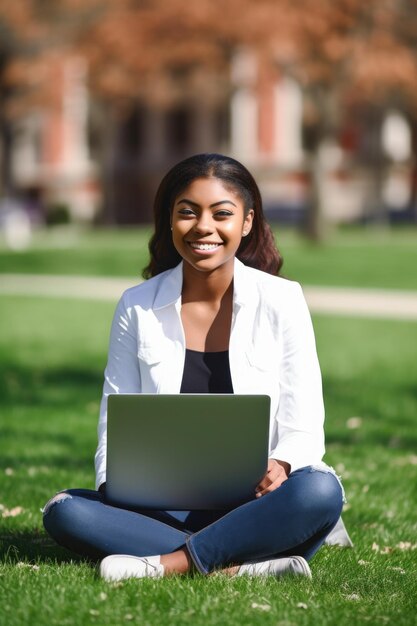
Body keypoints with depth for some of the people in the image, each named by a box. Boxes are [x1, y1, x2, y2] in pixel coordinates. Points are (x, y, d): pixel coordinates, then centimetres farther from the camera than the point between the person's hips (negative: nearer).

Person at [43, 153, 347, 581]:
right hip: (168, 508, 2)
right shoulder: (138, 307, 6)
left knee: (320, 490, -34)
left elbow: (302, 425, -1)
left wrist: (281, 467, -24)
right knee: (64, 512, -25)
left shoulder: (281, 300, 1)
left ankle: (170, 563, -30)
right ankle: (240, 565, -32)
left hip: (257, 505, -1)